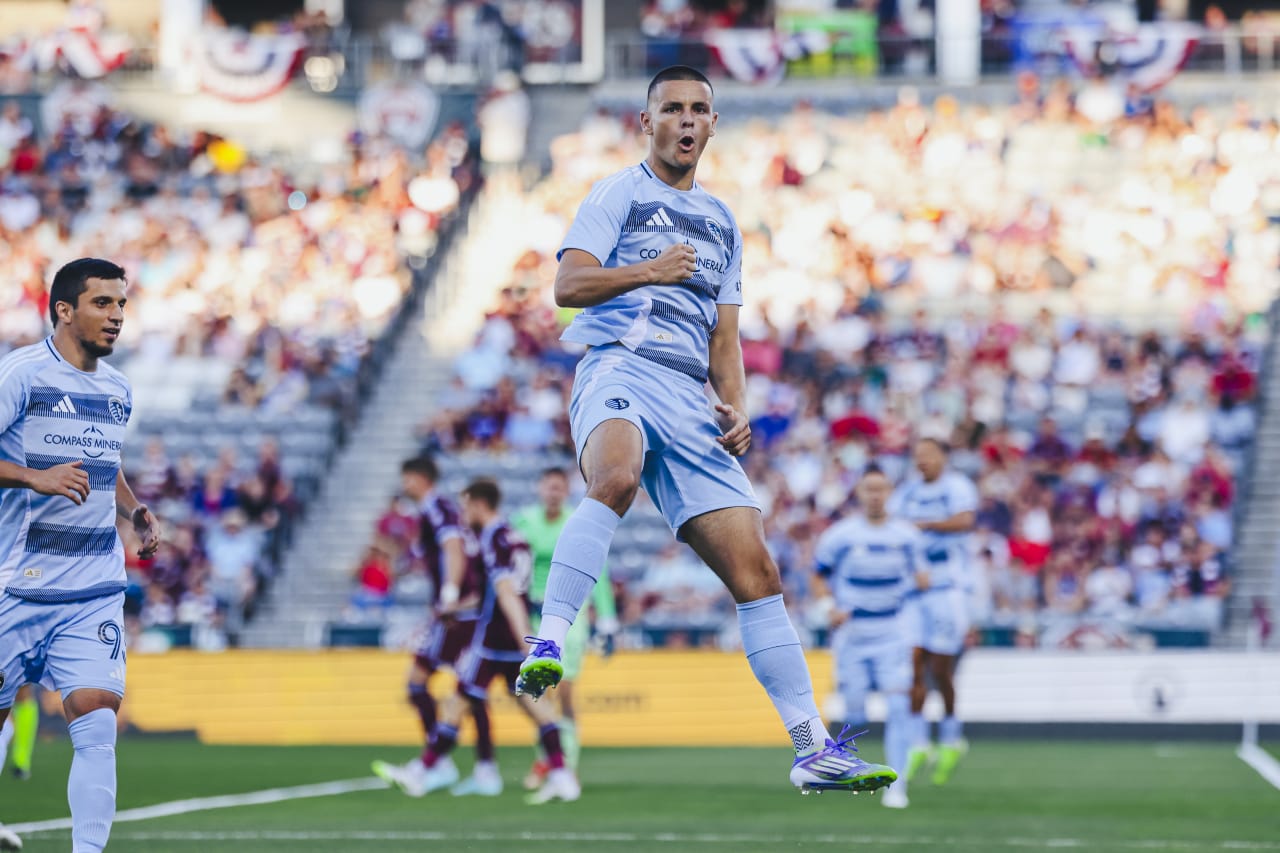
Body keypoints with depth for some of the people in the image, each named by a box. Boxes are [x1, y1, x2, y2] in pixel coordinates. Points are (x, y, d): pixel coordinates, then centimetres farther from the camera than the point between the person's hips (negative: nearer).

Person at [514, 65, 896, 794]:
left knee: (755, 570, -3)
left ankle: (815, 750, -1)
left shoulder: (722, 223, 27)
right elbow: (568, 285, -1)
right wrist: (648, 271, -12)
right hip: (619, 368, -5)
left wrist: (737, 407, 9)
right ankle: (549, 640, -43)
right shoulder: (618, 194, 11)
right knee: (617, 475, -42)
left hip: (690, 398, 5)